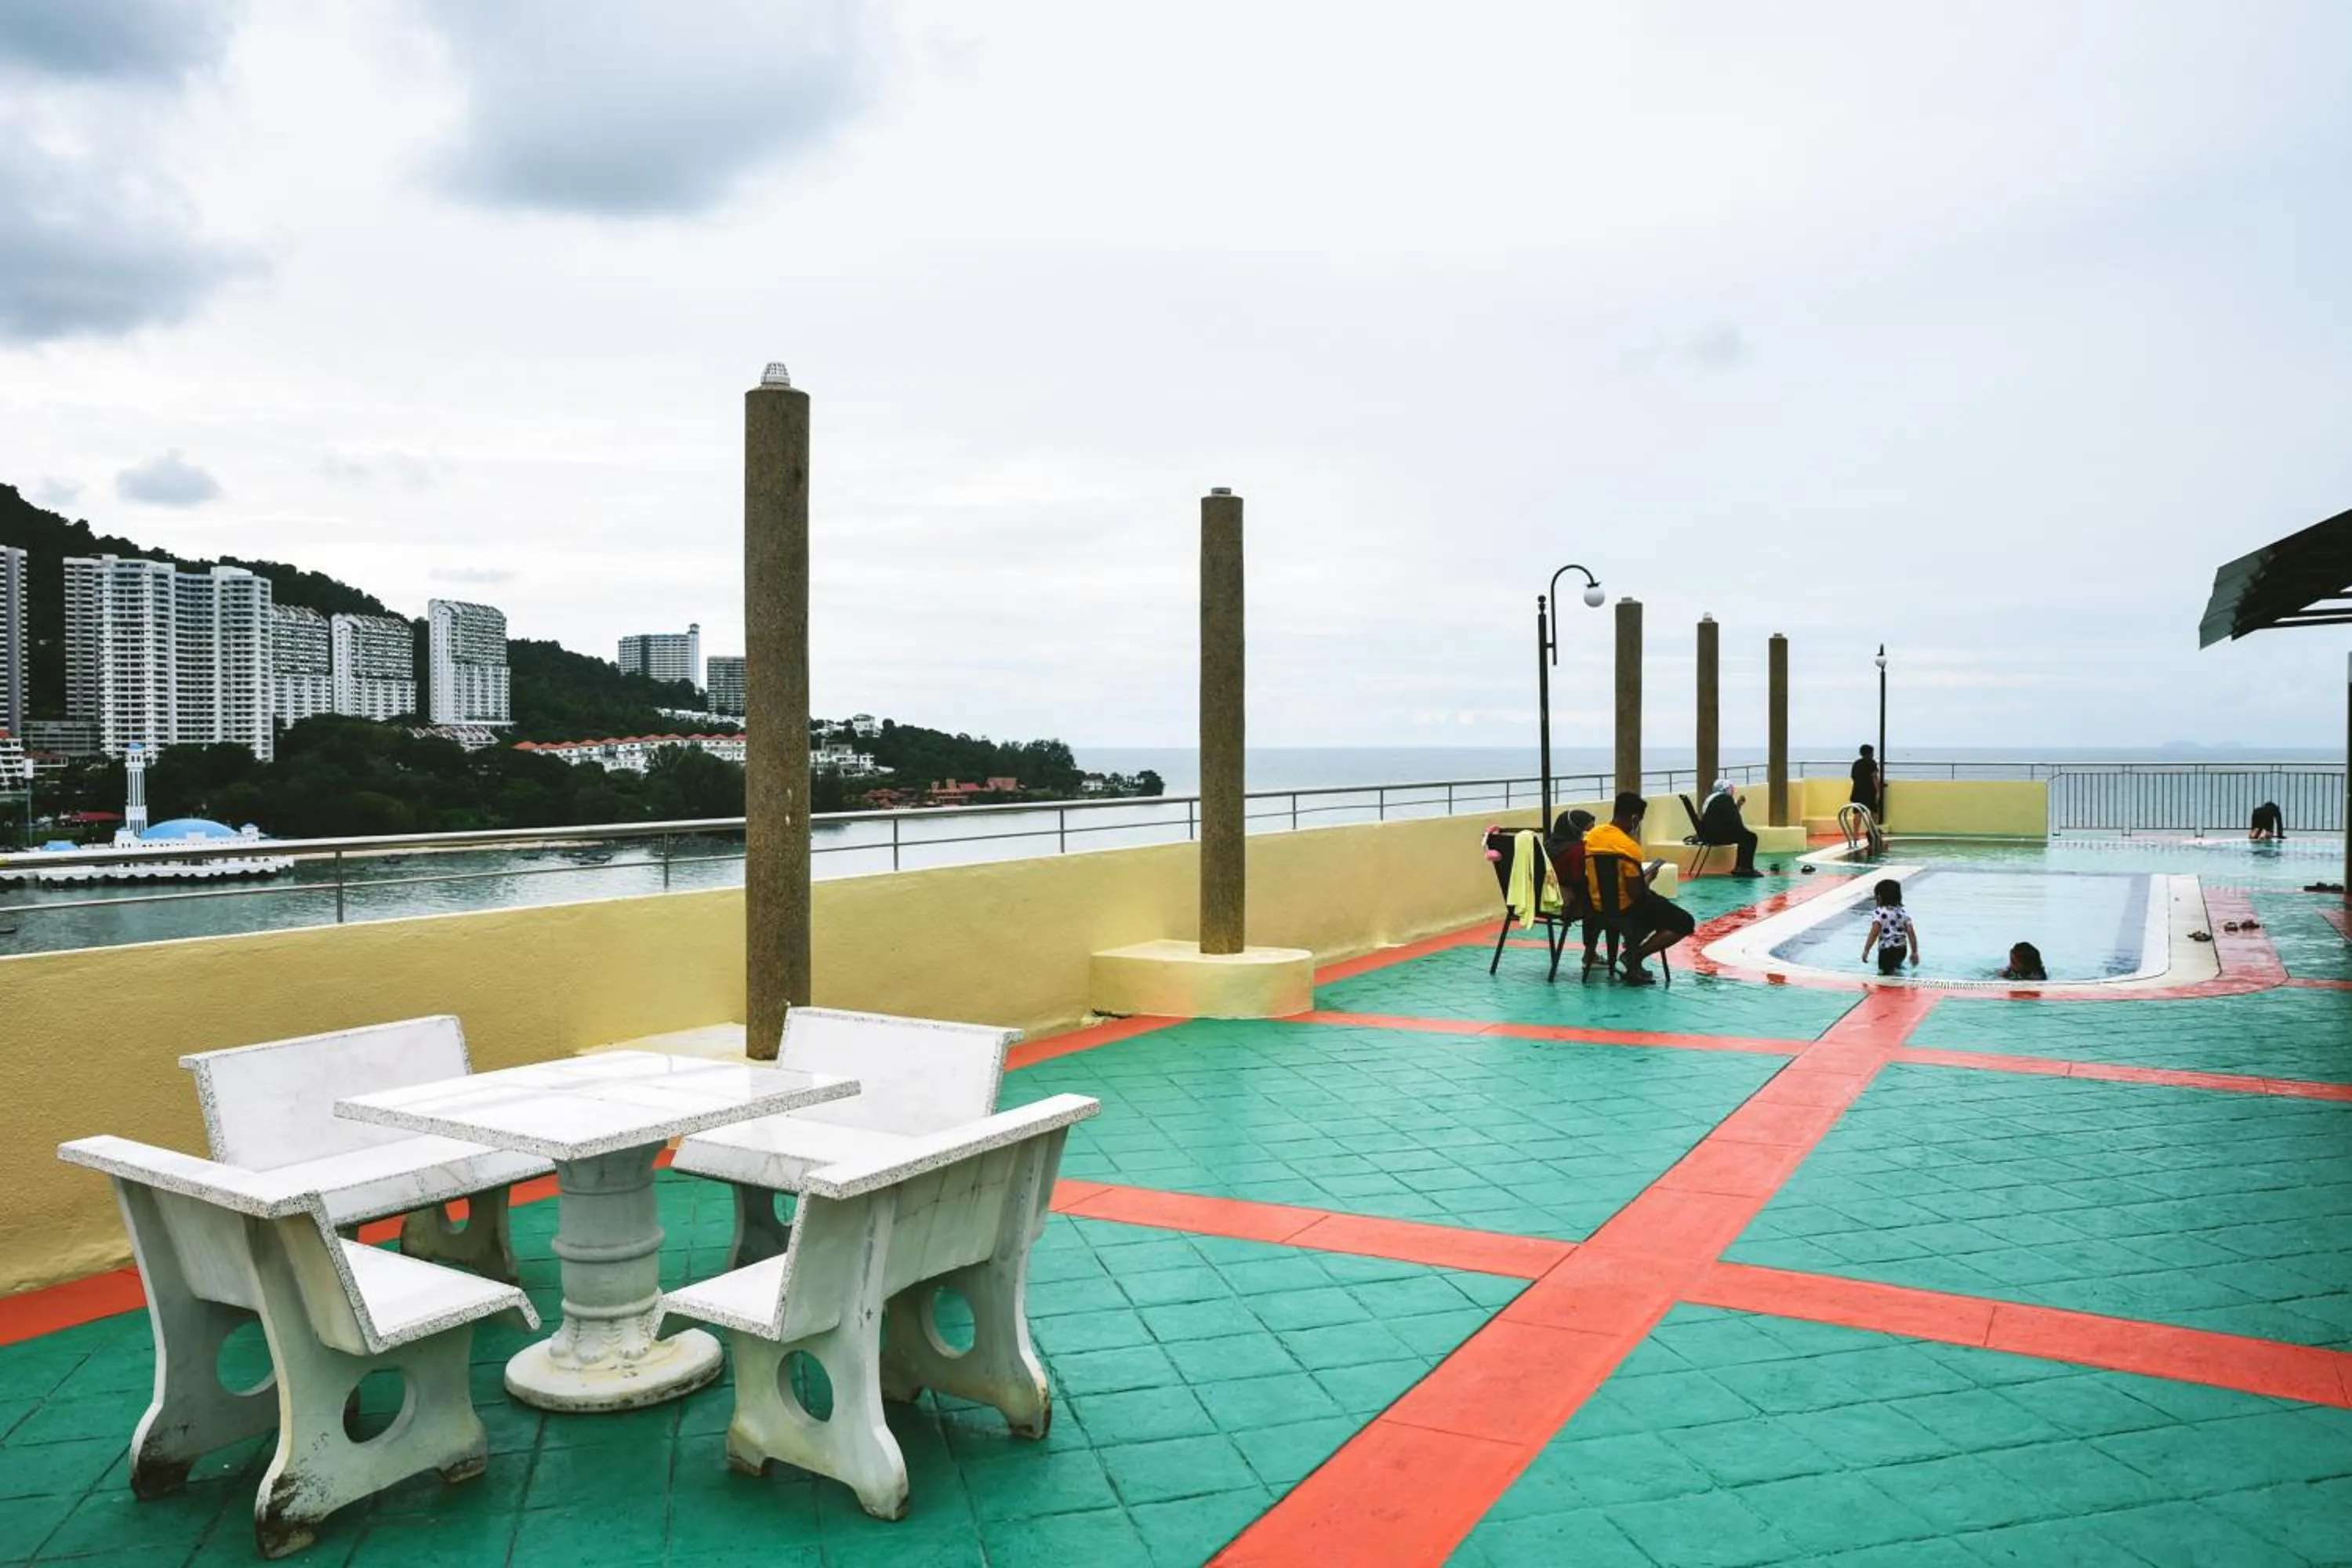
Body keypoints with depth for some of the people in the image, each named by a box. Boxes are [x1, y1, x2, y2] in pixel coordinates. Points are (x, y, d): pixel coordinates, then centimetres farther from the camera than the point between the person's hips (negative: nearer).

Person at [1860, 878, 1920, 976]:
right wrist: (1914, 952, 11)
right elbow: (1911, 933, 4)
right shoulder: (1904, 913, 6)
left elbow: (1873, 934, -17)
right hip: (1902, 950, 7)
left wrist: (1866, 951, -11)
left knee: (1885, 972, -7)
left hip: (1887, 950, -7)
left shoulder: (1879, 913, -11)